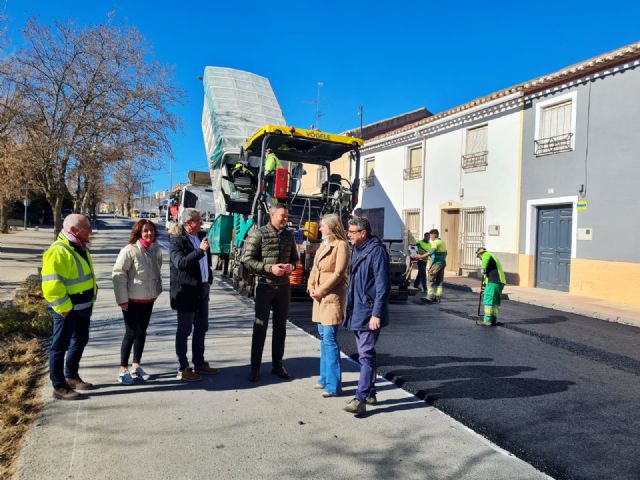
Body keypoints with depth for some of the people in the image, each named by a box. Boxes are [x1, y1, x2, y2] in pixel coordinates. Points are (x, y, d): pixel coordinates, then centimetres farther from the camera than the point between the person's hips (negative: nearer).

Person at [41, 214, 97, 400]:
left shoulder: (80, 248, 11)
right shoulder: (58, 251, -21)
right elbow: (51, 285, -26)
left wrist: (90, 301, 19)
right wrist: (64, 309, -22)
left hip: (83, 308, 10)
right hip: (67, 310, -10)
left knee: (80, 341, 20)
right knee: (60, 346, 3)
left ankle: (71, 376, 37)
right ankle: (59, 387, 14)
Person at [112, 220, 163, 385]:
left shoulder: (156, 250, 3)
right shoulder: (129, 250, -16)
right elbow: (118, 274, -15)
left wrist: (157, 291, 12)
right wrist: (122, 299, -15)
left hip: (148, 299, 6)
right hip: (132, 300, -6)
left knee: (142, 332, 14)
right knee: (131, 332, 0)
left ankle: (136, 365, 28)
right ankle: (123, 369, 15)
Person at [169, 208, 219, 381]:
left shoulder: (201, 236, 10)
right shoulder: (177, 241, -14)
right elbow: (180, 263, -29)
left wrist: (209, 278, 17)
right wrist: (200, 250, -30)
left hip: (202, 289, 8)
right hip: (186, 292, -8)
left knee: (201, 328, 16)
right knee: (184, 331, 2)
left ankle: (199, 364, 29)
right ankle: (182, 370, 13)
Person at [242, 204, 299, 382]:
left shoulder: (289, 235, 7)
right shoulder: (259, 234, -8)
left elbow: (294, 257, 17)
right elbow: (247, 260, -11)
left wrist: (291, 265, -6)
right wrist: (270, 268, -20)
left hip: (284, 286, 5)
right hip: (265, 286, -5)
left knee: (280, 327, 12)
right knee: (260, 327, 2)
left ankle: (277, 365, 25)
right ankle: (255, 367, 14)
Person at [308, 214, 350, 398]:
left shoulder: (341, 245, -10)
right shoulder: (323, 246, 17)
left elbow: (338, 273, -16)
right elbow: (314, 268, 17)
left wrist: (320, 291, -14)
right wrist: (311, 286, 1)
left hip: (333, 296, -9)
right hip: (320, 297, 9)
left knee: (330, 339, -8)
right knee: (323, 337, 14)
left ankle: (334, 385, -1)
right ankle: (325, 377, 25)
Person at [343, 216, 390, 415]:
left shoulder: (377, 251, -16)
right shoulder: (356, 250, 12)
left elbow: (383, 286, -19)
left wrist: (376, 314, -21)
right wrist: (349, 306, 19)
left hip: (369, 313, -9)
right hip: (356, 311, 9)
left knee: (366, 355, -6)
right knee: (364, 354, 16)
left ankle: (361, 399, -2)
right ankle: (370, 393, 28)